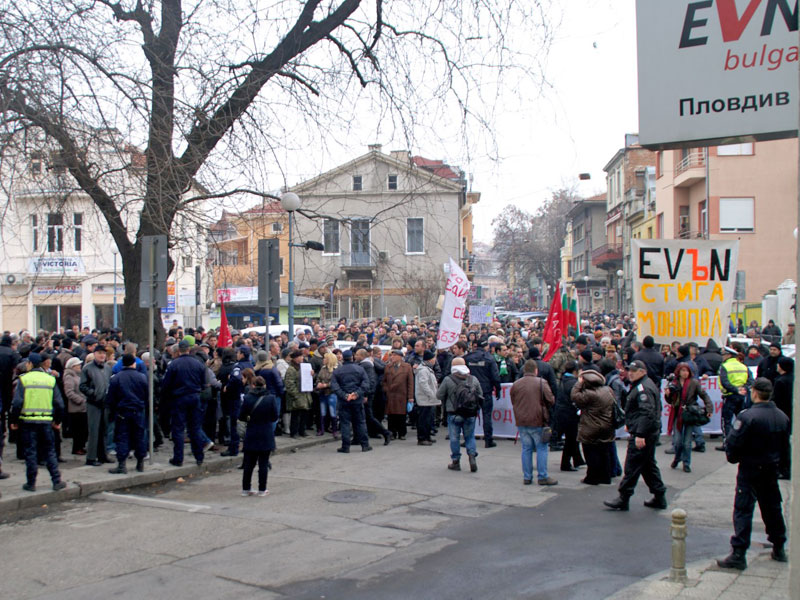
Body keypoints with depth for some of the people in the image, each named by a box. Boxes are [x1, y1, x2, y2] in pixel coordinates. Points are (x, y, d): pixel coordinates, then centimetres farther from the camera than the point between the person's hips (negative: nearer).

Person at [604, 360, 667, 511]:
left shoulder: (643, 388, -18)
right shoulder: (641, 386, 17)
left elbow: (647, 413, -27)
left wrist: (640, 434, -29)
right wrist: (629, 424, 25)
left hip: (642, 435, -11)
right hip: (650, 433, 11)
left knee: (632, 466, -5)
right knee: (649, 465, 16)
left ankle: (623, 499, -1)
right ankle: (659, 497, 21)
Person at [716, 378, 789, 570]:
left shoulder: (748, 416, -21)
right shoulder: (782, 417, 2)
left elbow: (733, 445, -19)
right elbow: (785, 447, 12)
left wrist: (733, 458, 0)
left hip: (750, 470, -6)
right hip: (772, 470, 6)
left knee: (743, 511, -4)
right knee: (772, 508, 19)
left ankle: (738, 555, -6)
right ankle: (779, 549, 30)